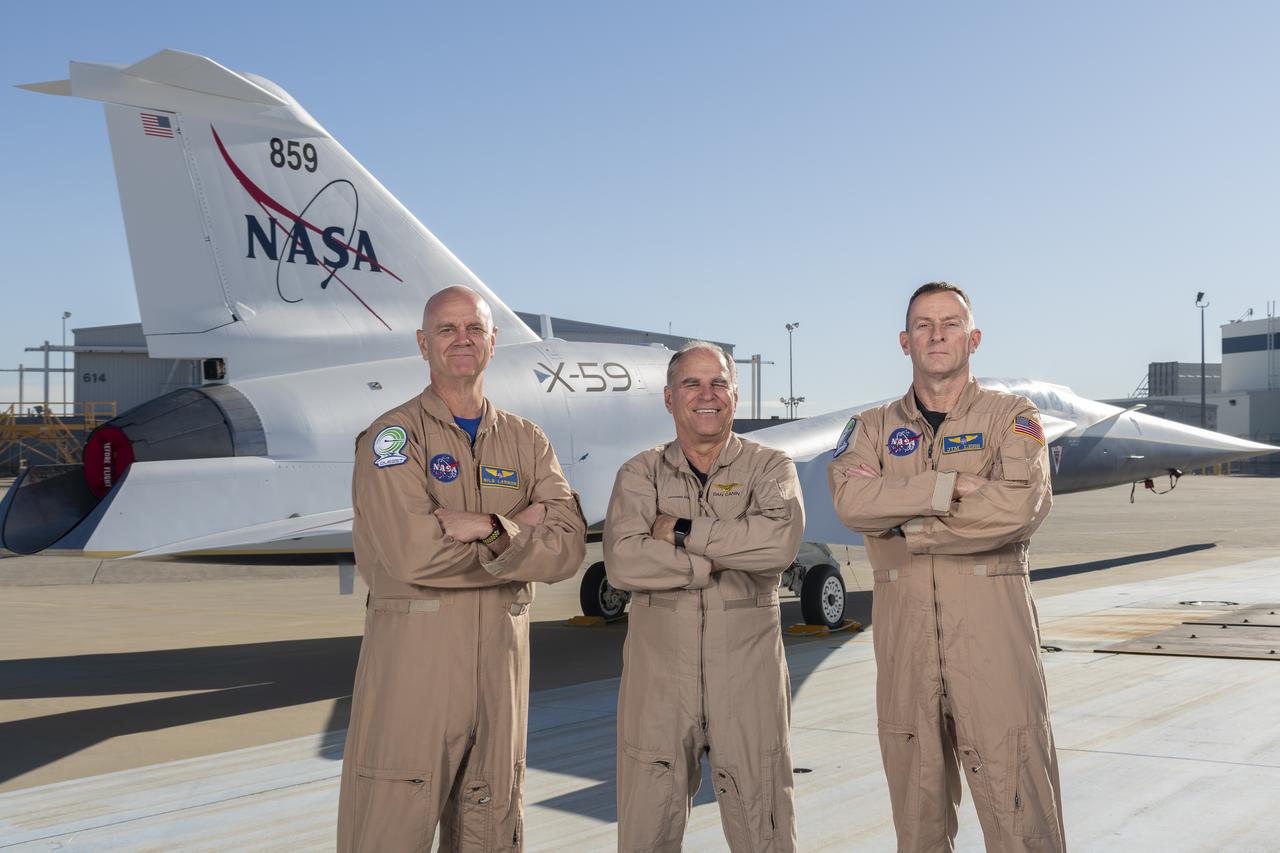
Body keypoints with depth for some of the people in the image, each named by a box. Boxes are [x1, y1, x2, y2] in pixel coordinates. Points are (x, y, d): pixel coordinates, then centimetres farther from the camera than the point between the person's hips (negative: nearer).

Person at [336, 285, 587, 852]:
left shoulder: (527, 442, 10)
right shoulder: (392, 437, -5)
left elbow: (567, 547, -3)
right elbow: (413, 552, -20)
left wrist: (486, 529, -18)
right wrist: (515, 527, -10)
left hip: (501, 657, 5)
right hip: (412, 654, -5)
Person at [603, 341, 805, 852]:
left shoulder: (770, 467, 5)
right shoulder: (640, 474, 6)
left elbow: (779, 539, -17)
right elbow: (622, 562, -11)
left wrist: (682, 531, -12)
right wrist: (717, 562, -13)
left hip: (748, 675, 0)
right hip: (659, 675, 1)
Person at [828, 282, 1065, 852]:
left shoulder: (1011, 416, 6)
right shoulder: (873, 428, 12)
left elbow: (1018, 507, -14)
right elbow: (851, 501, -8)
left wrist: (903, 523, -9)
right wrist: (949, 487, -15)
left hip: (992, 627, -2)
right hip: (903, 628, 3)